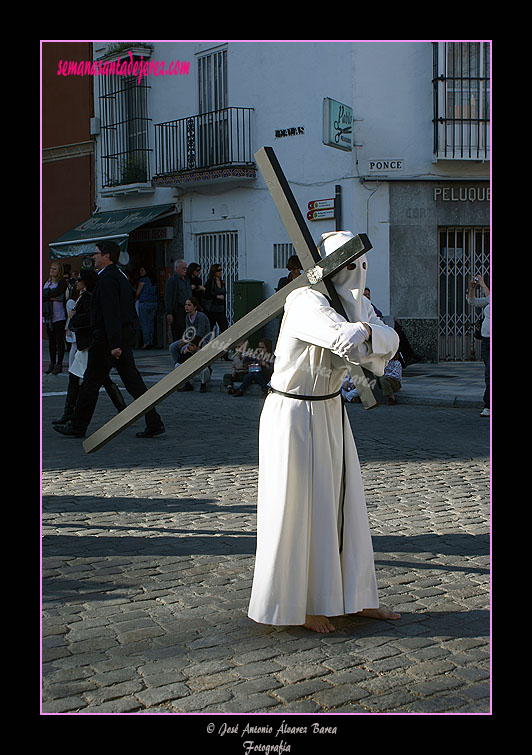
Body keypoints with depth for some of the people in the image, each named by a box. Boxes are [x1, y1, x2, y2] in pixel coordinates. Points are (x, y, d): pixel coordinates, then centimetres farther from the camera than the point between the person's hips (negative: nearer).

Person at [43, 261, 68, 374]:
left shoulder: (62, 282, -4)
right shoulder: (47, 283, 16)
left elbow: (56, 293, -19)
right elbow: (42, 296, 4)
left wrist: (46, 293, -4)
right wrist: (50, 297, -12)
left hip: (59, 317, -6)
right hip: (48, 316, 6)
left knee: (59, 341, -3)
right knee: (51, 341, 10)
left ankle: (59, 365, 1)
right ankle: (52, 364, 15)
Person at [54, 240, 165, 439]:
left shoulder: (107, 278, -15)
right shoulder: (120, 275, 15)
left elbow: (111, 313, -22)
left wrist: (115, 344, -25)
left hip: (107, 339, -9)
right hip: (125, 335, 9)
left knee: (91, 384, 3)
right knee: (133, 382, 8)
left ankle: (78, 426, 14)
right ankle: (154, 423, 3)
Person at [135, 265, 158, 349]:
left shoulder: (143, 279, -6)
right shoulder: (153, 280, 12)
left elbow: (138, 292, -4)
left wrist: (136, 298, 16)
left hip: (145, 302, -6)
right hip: (154, 302, 6)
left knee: (144, 323, -3)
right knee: (151, 323, 9)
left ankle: (146, 343, -7)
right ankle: (151, 342, 7)